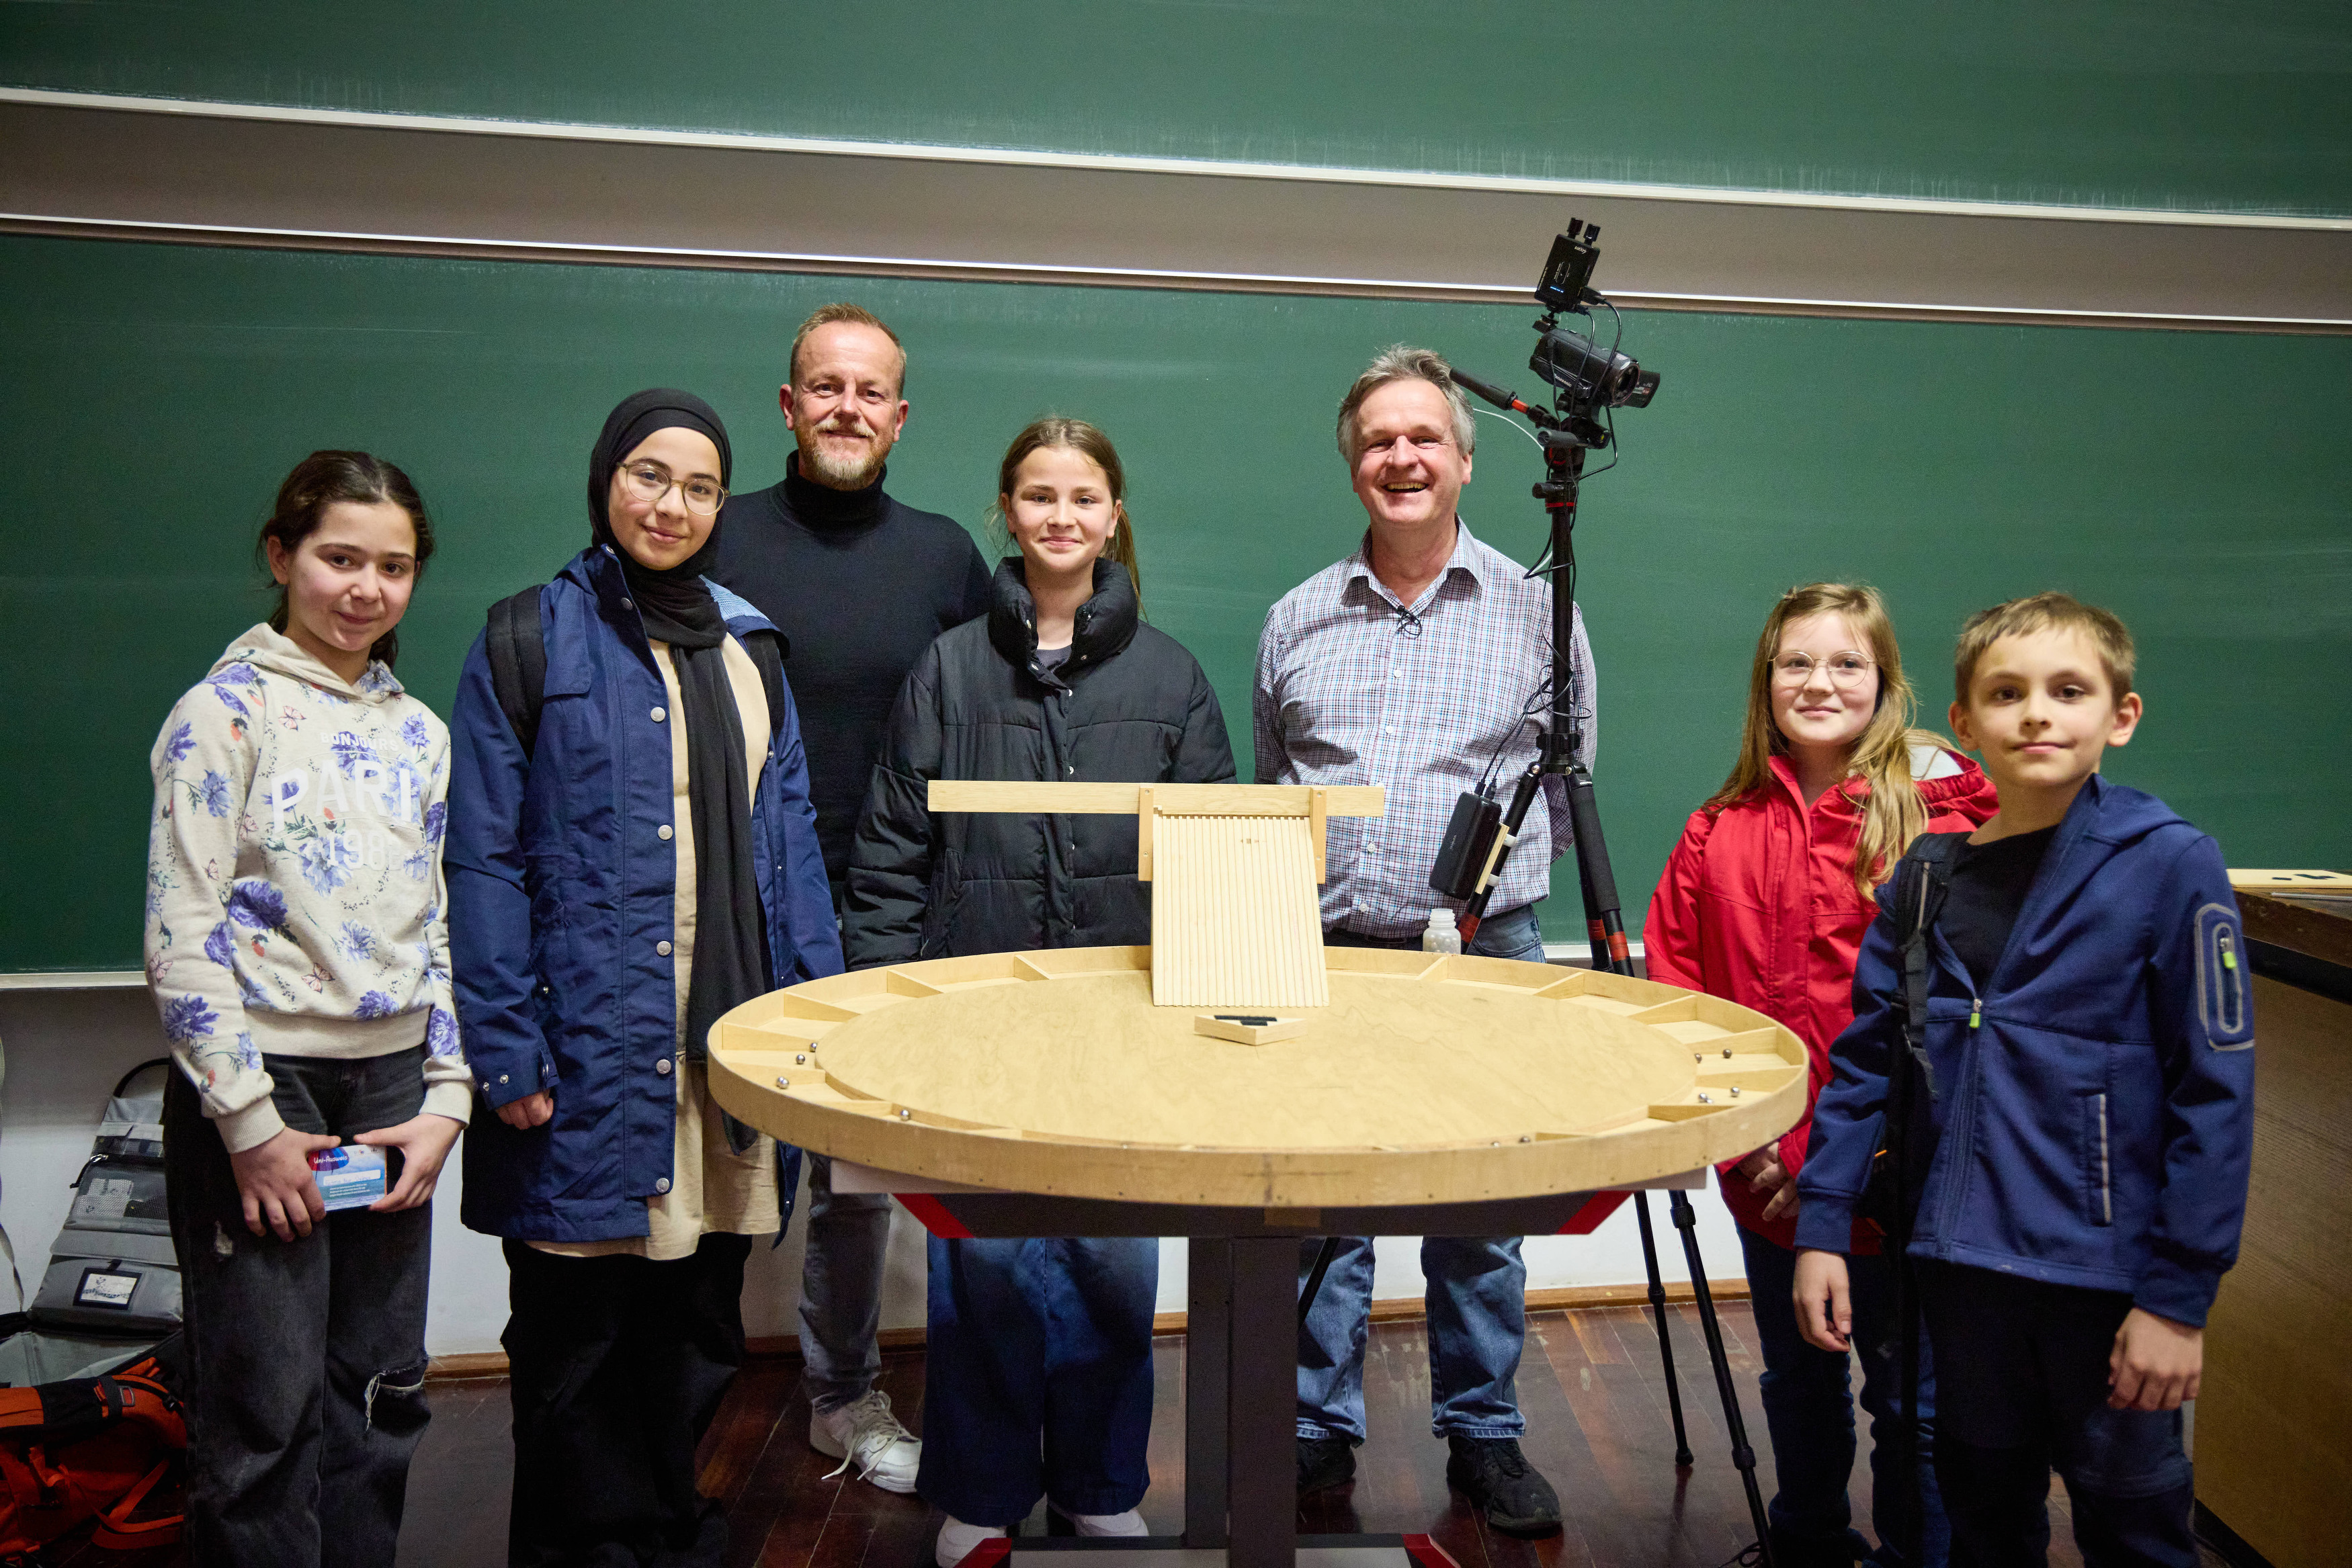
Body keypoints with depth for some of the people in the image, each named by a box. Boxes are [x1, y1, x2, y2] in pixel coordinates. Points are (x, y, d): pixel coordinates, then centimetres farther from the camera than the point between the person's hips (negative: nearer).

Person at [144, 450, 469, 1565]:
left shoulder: (418, 731, 11)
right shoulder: (227, 711, -6)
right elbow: (181, 937, -11)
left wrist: (446, 1098, 5)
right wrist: (250, 1121, -13)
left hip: (389, 1082, 5)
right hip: (263, 1081, -5)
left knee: (381, 1388, 12)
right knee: (267, 1403, 2)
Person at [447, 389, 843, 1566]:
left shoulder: (745, 649, 13)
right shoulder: (530, 642, -1)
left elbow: (788, 844, 13)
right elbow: (485, 863, -6)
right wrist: (505, 1050, -13)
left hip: (730, 1043, 5)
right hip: (589, 1055, -4)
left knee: (701, 1326, 14)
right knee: (577, 1333, 6)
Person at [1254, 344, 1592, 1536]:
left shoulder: (1537, 611, 5)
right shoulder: (1296, 621, 10)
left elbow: (1567, 790, 8)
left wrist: (1489, 887, -2)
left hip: (1484, 961, -1)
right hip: (1323, 957, 2)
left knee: (1479, 1217, 8)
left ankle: (1484, 1437, 25)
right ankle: (1319, 1430, 24)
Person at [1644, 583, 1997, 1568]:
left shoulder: (1934, 819, -10)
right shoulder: (1720, 832, 3)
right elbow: (1673, 989, 3)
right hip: (1766, 1178, 5)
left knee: (1909, 1395, 10)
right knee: (1797, 1383, 23)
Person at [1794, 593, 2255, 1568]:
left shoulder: (2168, 865, -9)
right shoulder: (1929, 878, 3)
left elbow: (2216, 1091, -11)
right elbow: (1863, 1061, 7)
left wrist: (2180, 1295, -13)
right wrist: (1821, 1229, 2)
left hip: (2110, 1269, -4)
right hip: (1965, 1263, 4)